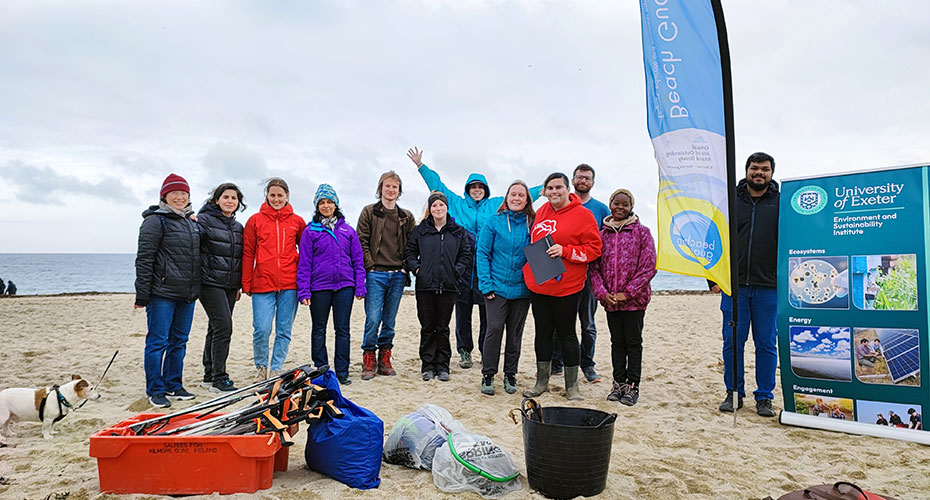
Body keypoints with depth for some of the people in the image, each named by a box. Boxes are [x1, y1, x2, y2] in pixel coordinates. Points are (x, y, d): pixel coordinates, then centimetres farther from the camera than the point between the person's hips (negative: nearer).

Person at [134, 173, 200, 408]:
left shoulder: (193, 222, 15)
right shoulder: (156, 221, -6)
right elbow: (144, 259, -10)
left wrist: (195, 288, 15)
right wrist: (142, 295, -13)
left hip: (187, 293, 7)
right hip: (162, 292, -7)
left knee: (179, 341, 12)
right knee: (158, 341, 0)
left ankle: (173, 386, 23)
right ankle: (155, 391, 9)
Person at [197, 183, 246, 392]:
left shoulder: (238, 227, 17)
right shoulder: (204, 220, -3)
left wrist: (239, 285, 20)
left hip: (230, 285, 7)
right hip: (210, 282, -7)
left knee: (216, 328, 11)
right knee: (223, 326, -13)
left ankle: (209, 375, 20)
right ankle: (219, 379, -7)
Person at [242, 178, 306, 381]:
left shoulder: (297, 221, 9)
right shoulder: (255, 220, 6)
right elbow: (247, 254, 7)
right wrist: (246, 284, 3)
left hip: (290, 284, 1)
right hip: (262, 283, -1)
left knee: (284, 330, 5)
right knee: (261, 329, -6)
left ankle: (275, 370, 18)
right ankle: (260, 366, 18)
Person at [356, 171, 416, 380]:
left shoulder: (406, 217, 12)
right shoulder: (369, 212, 3)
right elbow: (361, 241, -2)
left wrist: (406, 267, 2)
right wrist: (370, 266, -9)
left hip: (398, 275, 3)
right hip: (375, 274, -3)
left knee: (390, 320, 8)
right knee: (373, 319, -7)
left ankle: (385, 360, 18)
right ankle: (369, 362, 6)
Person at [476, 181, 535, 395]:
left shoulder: (533, 223, 3)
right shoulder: (494, 221, -2)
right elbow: (482, 253, -2)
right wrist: (486, 284, -9)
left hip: (522, 287, 2)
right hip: (497, 287, -2)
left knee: (515, 331, 10)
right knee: (495, 328, -8)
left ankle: (510, 374, 23)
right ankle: (488, 374, 6)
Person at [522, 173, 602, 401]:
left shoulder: (582, 215, -7)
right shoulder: (542, 211, 11)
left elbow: (594, 249, -10)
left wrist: (565, 251, -20)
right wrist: (529, 265, 12)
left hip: (566, 287, -5)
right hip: (538, 285, 5)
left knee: (566, 334, 4)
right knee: (542, 332, 13)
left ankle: (572, 386, 17)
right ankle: (541, 382, 25)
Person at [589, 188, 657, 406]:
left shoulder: (642, 232, -3)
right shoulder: (603, 234, 6)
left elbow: (648, 267, -8)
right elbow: (594, 267, 6)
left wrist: (628, 292, -13)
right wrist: (602, 292, -7)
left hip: (634, 299, -3)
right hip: (610, 299, 3)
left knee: (633, 341, 4)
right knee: (617, 341, 12)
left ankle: (632, 385, 13)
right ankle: (619, 383, 21)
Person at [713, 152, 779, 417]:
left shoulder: (781, 204, 4)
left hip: (768, 288, -1)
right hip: (734, 286, 1)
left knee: (766, 344, 6)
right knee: (732, 342, 5)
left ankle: (764, 397, 17)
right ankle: (734, 393, 18)